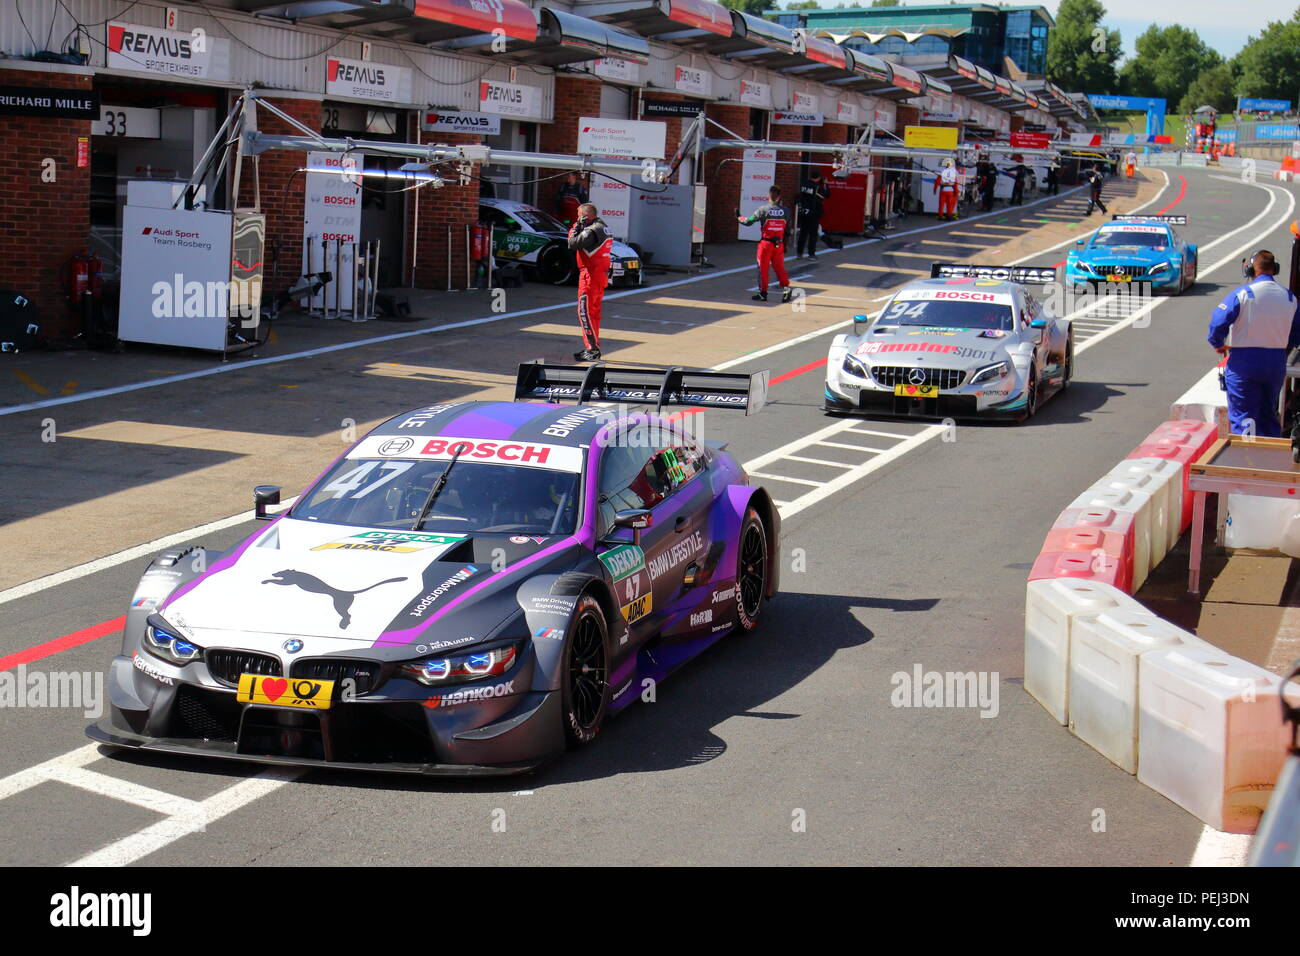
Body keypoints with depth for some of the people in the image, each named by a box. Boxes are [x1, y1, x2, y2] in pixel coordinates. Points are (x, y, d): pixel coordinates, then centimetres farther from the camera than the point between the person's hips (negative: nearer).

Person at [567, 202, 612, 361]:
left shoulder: (591, 231, -18)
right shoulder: (603, 227, 12)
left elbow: (572, 244, -17)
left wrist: (576, 226, -6)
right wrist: (578, 227, 8)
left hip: (590, 275, -10)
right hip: (602, 274, 10)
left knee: (585, 311, -9)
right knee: (594, 312, 16)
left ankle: (592, 349, -13)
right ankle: (593, 348, 22)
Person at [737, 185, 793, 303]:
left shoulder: (763, 209, -11)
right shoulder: (785, 211, 0)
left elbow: (749, 221, -5)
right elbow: (788, 230, 6)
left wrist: (739, 218, 15)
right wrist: (785, 245, 16)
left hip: (766, 243, -3)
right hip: (779, 244, 3)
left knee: (763, 268, 6)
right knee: (779, 267, 11)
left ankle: (763, 293, 9)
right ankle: (786, 287, -4)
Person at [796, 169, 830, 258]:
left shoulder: (803, 184, -2)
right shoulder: (818, 187, -16)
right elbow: (827, 195, -5)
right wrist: (825, 184, 5)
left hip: (802, 212, 5)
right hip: (813, 213, -5)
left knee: (802, 232, 12)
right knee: (813, 233, 5)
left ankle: (799, 252, 13)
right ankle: (811, 254, 6)